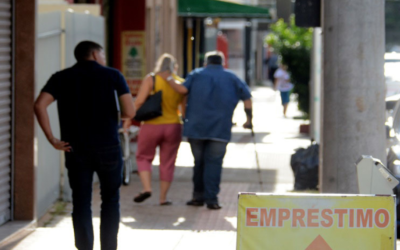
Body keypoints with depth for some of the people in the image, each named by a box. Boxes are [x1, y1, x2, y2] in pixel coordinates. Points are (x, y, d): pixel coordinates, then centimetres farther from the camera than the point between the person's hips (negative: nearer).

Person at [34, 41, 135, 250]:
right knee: (110, 201, 13)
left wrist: (52, 139, -7)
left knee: (81, 203, 7)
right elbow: (129, 112, -7)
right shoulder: (113, 76, 1)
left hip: (76, 149, 1)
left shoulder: (62, 78, 5)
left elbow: (40, 105, -10)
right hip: (108, 148, -1)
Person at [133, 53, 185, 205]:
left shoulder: (151, 79, -5)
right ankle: (163, 197, 12)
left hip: (152, 126, -2)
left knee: (143, 157, 15)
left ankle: (146, 188, -3)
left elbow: (139, 101, -14)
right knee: (167, 163, 11)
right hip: (173, 126, 2)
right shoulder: (181, 83, 4)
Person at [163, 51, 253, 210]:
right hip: (220, 129, -1)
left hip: (196, 127, 1)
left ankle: (198, 195, 15)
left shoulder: (197, 74, 8)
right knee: (214, 163, -2)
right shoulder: (231, 78, 11)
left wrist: (169, 79, 7)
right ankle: (211, 198, -10)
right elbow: (246, 97, 6)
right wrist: (249, 119, 14)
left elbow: (183, 89, -7)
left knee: (199, 162, 12)